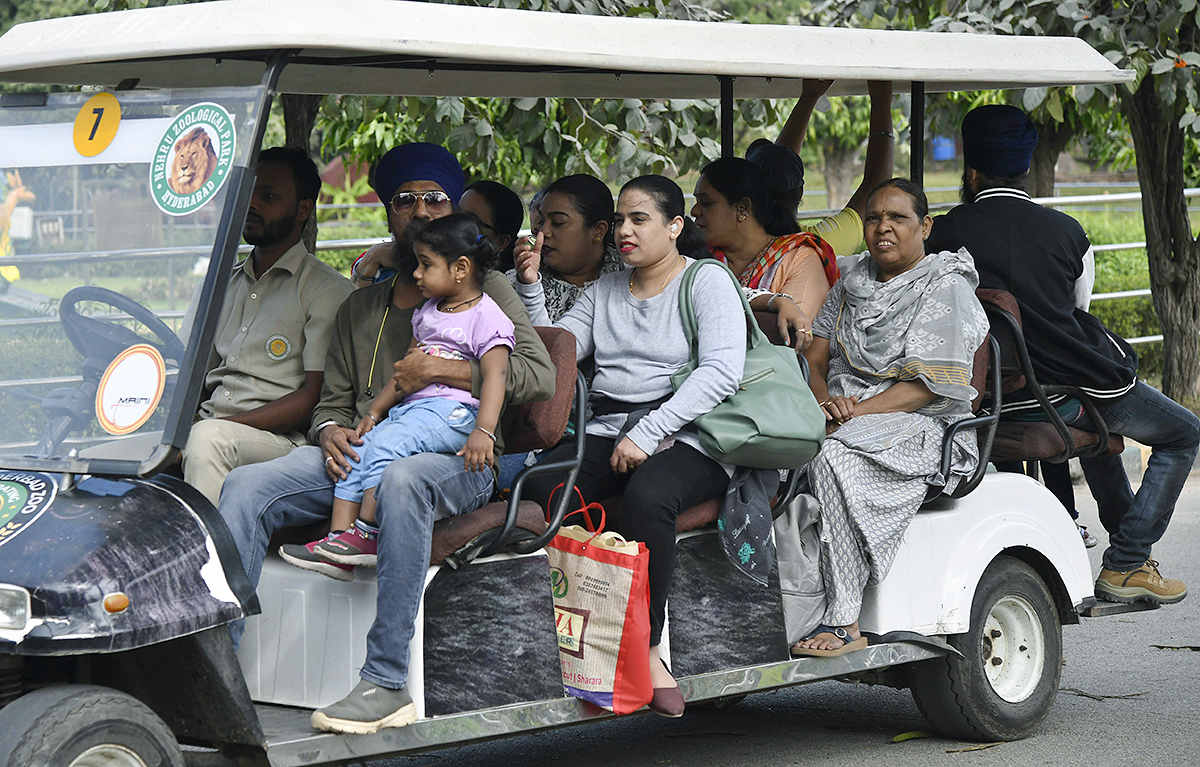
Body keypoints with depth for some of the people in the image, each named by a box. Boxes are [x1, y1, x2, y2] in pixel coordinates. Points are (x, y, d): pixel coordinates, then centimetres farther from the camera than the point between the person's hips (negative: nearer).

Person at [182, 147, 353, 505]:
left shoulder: (327, 289, 2)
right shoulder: (222, 283, 24)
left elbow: (315, 397, -8)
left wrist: (224, 424, -18)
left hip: (282, 437, -6)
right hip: (208, 420, 6)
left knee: (207, 439, -36)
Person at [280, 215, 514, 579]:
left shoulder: (487, 317, -5)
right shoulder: (427, 313, 22)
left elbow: (495, 376, -16)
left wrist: (483, 432, -29)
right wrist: (374, 412, 20)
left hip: (453, 411, -9)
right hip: (411, 407, 9)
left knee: (385, 443, -28)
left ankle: (365, 534, -25)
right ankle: (338, 540, -13)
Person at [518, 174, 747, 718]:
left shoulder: (707, 282, 5)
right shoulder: (605, 291, 23)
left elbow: (721, 371, -10)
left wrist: (647, 433, -18)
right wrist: (531, 288, 5)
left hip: (684, 437, -5)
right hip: (606, 430, 5)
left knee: (647, 496, -38)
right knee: (542, 486, -26)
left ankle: (643, 645, -29)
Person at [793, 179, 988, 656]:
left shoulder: (946, 288, -3)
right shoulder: (852, 284, 19)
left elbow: (928, 385, -12)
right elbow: (815, 357, 14)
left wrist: (853, 414, -20)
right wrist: (825, 401, -9)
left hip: (921, 428, -6)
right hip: (846, 421, 7)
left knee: (833, 459, -36)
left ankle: (844, 622, -36)